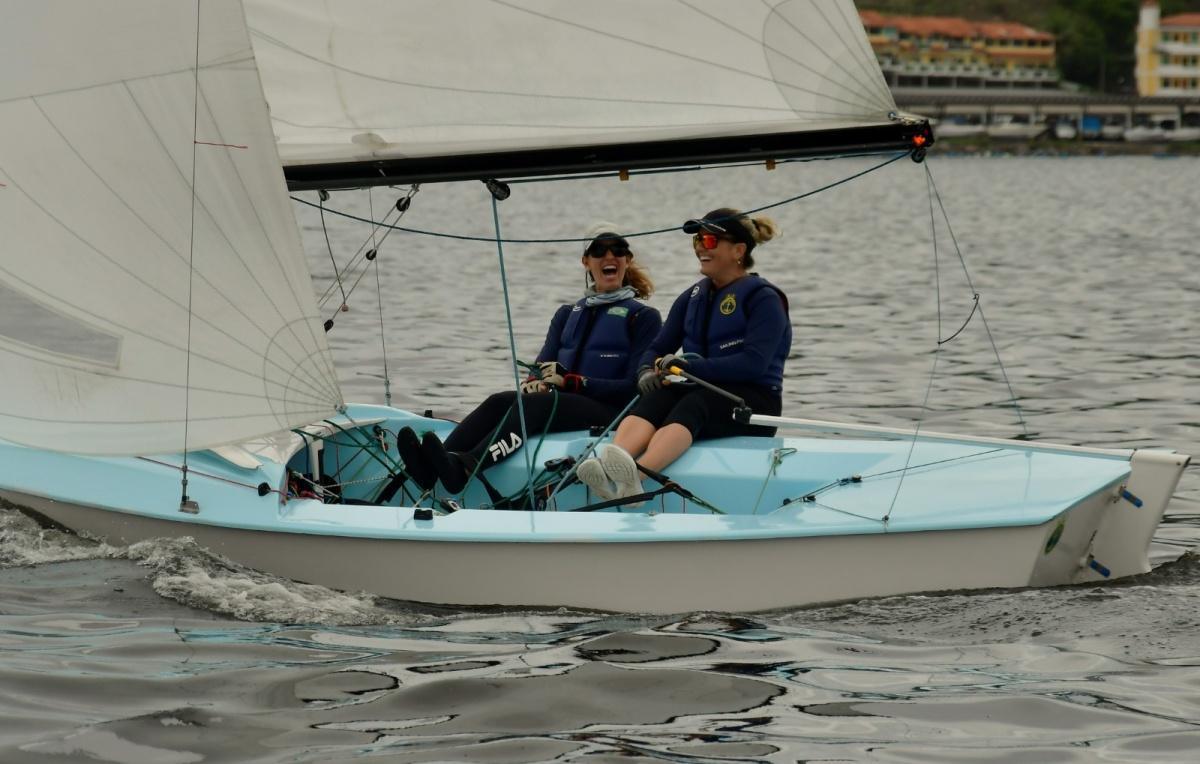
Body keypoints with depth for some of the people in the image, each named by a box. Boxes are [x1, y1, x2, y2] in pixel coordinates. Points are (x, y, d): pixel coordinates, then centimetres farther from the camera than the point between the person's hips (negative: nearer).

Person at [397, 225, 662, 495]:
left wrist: (571, 381, -13)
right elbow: (544, 364, 14)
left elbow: (635, 387, -3)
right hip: (561, 404, 5)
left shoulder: (644, 317, 8)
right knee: (500, 402, -25)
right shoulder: (567, 315, 25)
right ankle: (431, 465, -49)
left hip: (609, 412, -5)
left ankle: (463, 468, -59)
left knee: (534, 405, -34)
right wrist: (536, 382, -12)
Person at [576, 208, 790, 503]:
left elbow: (754, 364, -16)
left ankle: (636, 474, -67)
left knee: (691, 405, -37)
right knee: (657, 397, -29)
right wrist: (647, 371, -9)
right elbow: (658, 348, 16)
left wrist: (691, 366, -23)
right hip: (703, 393, 6)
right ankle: (607, 466, -58)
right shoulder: (693, 298, 18)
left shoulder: (762, 298, -3)